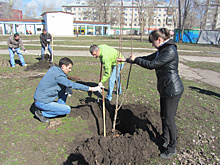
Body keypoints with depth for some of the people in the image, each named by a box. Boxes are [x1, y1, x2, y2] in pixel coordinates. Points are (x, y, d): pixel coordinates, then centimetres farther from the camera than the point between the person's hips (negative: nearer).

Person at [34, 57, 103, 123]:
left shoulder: (54, 69, 3)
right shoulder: (58, 75, -24)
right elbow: (73, 85, -24)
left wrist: (66, 88, -6)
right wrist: (91, 89, -21)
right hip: (42, 103, -9)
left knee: (66, 90, 7)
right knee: (67, 109, -6)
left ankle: (59, 108, 13)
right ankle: (42, 113, -4)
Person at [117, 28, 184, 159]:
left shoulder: (170, 51, -20)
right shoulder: (162, 50, 11)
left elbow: (151, 64, -21)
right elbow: (147, 58, 17)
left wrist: (135, 59, -6)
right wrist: (127, 60, 18)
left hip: (173, 90, -10)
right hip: (165, 89, 10)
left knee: (169, 119, 2)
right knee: (163, 116, 21)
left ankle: (172, 148, 21)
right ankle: (164, 139, 41)